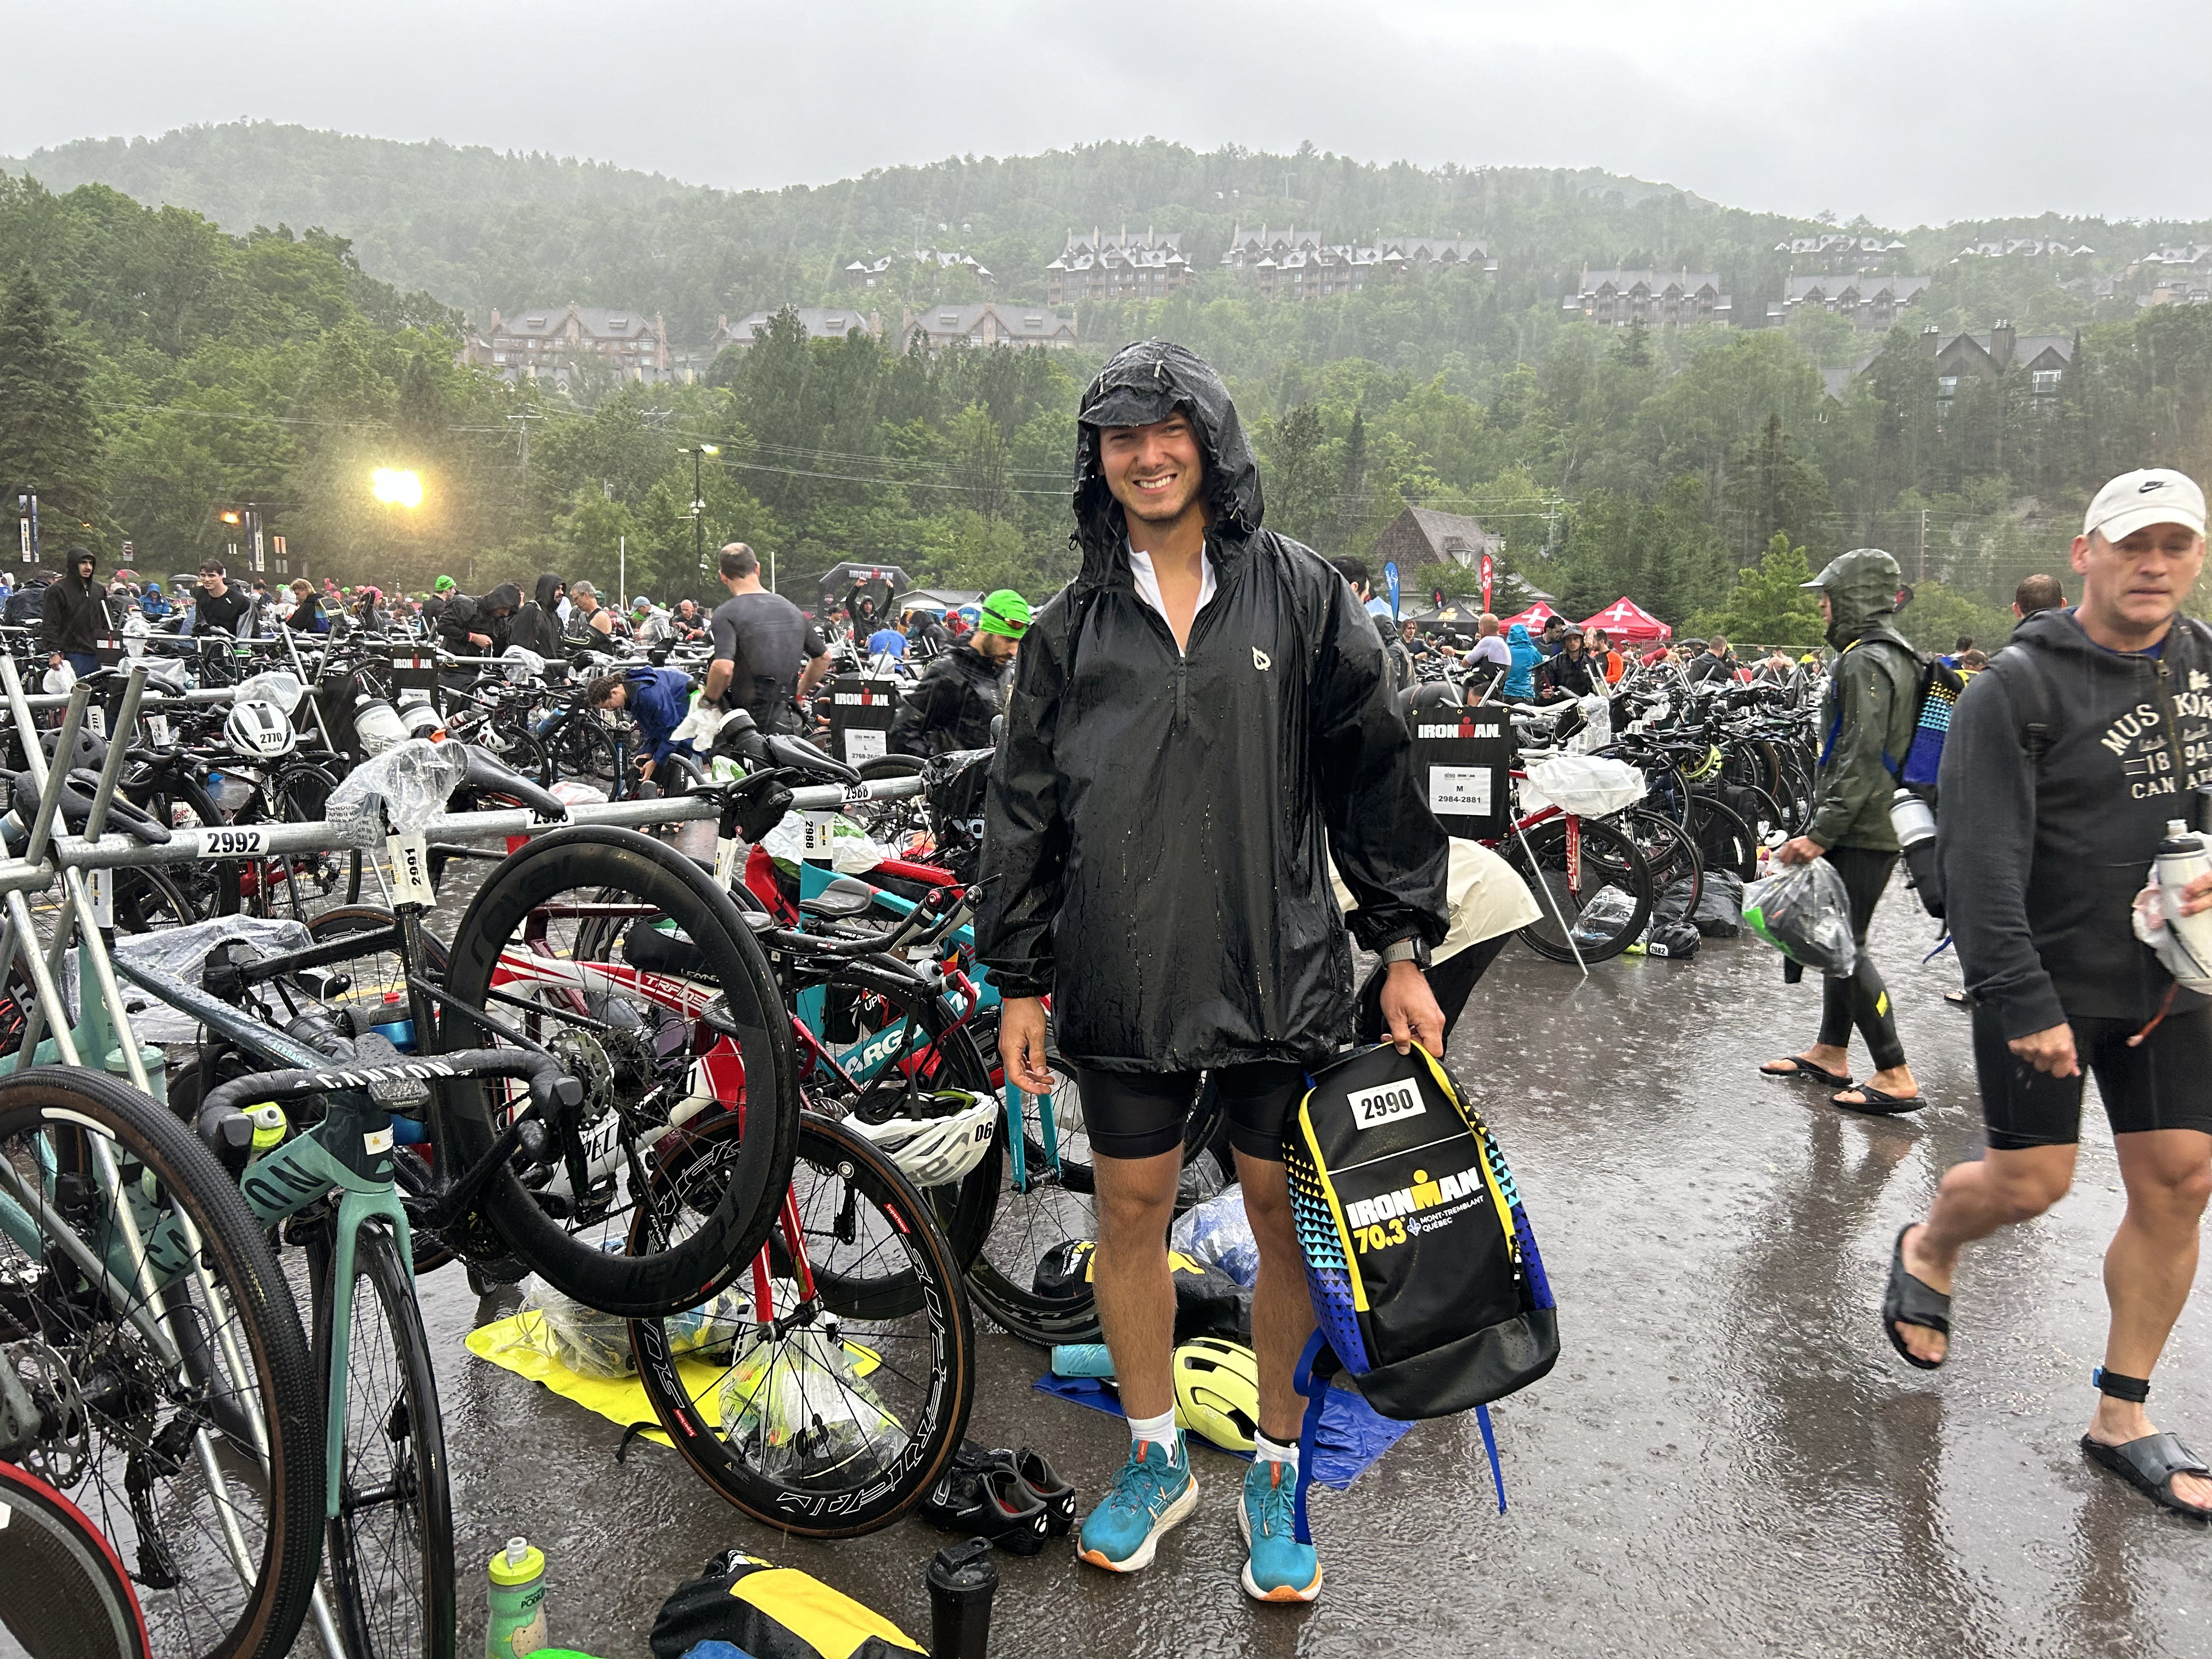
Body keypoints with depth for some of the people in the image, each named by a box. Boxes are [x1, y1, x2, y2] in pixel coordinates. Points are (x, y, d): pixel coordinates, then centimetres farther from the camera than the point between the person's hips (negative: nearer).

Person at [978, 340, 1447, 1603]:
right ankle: (1156, 1461, 32)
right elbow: (1026, 810, 9)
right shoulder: (1073, 626, 7)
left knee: (1285, 1217, 7)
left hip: (1282, 975, -1)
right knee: (1132, 1212, 10)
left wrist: (1405, 946, 1)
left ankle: (1278, 1475, 28)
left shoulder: (1301, 594, 2)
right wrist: (1022, 980, 7)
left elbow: (1375, 773, 3)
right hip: (1127, 979, 2)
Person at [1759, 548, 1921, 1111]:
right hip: (1880, 827, 11)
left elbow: (1862, 761, -23)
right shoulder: (1897, 657, 17)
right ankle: (1830, 1054, 27)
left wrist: (1821, 833, -23)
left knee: (1846, 945, -7)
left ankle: (1895, 1076, -3)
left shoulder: (1864, 663, -16)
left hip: (1860, 833, -11)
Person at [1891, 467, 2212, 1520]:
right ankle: (1927, 1252, 34)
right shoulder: (2020, 685, -14)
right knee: (2030, 1183, -1)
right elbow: (1980, 857, -19)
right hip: (2047, 980, -6)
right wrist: (2022, 999, -23)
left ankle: (2122, 1420, 20)